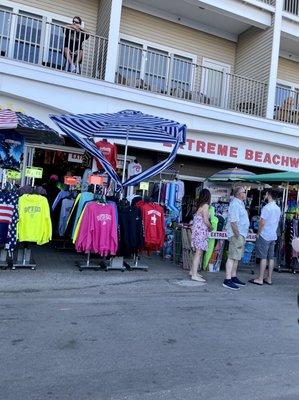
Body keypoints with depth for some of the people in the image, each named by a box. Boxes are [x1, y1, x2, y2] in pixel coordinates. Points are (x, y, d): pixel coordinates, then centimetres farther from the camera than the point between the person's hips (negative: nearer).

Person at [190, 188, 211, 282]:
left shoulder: (200, 206, 15)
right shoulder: (205, 205, -10)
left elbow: (199, 219, 10)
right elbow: (206, 221, -15)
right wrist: (211, 227, 1)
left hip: (197, 231, 9)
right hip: (201, 231, -9)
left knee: (198, 252, 17)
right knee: (199, 253, -7)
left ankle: (193, 271, 26)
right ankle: (194, 275, -6)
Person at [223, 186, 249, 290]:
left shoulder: (240, 203, 17)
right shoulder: (235, 204, -16)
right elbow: (233, 222, -23)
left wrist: (242, 236, 19)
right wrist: (238, 236, -22)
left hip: (241, 235, 10)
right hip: (236, 235, -10)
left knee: (236, 258, 15)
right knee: (232, 257, -9)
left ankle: (233, 277, 24)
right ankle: (227, 280, -6)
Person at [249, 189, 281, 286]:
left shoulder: (266, 207, -15)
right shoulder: (278, 209, 11)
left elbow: (262, 223, -17)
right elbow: (277, 222, 17)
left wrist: (258, 233, -6)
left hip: (264, 235, -7)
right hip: (273, 236, 8)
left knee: (263, 257, -4)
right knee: (271, 257, 10)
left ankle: (260, 279, 1)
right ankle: (269, 278, 16)